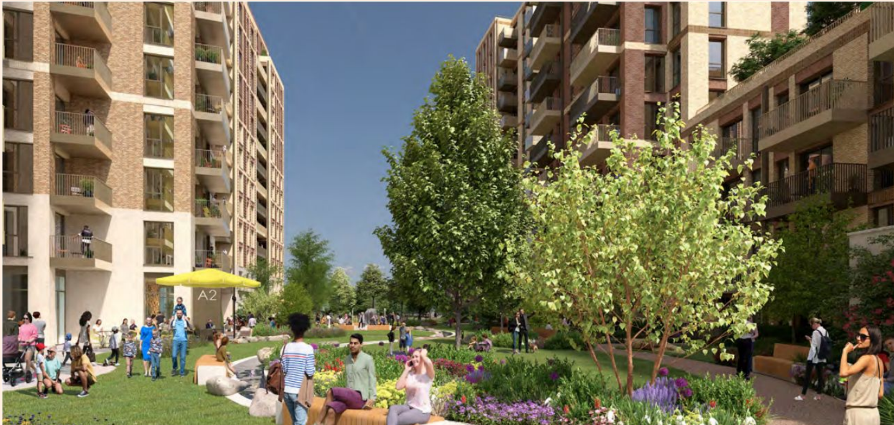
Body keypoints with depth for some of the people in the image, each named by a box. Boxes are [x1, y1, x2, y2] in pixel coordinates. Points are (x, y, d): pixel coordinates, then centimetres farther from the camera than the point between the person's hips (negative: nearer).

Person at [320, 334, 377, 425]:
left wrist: (372, 399, -13)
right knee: (331, 411, -24)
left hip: (360, 398, -5)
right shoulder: (347, 359, 15)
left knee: (330, 392, -21)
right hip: (348, 397, 5)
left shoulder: (368, 359, -3)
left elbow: (372, 380, -3)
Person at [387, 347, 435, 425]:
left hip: (422, 411, -5)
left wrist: (423, 355, -10)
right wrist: (406, 370, 1)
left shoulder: (428, 375, -8)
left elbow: (429, 363, -32)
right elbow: (398, 387, -4)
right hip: (409, 407, 5)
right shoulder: (410, 374, 9)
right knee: (392, 408, -26)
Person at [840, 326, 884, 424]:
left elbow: (844, 372, -33)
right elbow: (880, 393, 13)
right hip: (872, 413, 9)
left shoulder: (867, 358, -16)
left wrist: (845, 351, -20)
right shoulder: (878, 360, 10)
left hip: (858, 413, -9)